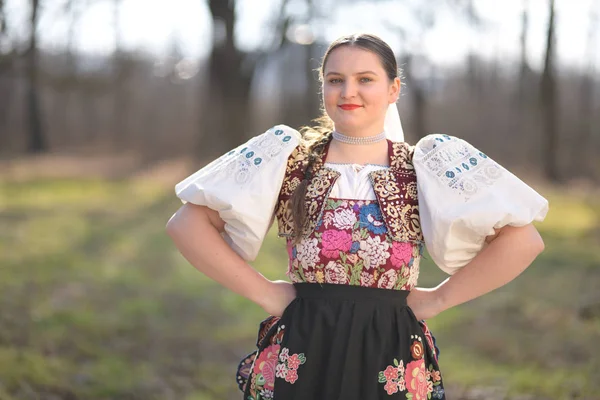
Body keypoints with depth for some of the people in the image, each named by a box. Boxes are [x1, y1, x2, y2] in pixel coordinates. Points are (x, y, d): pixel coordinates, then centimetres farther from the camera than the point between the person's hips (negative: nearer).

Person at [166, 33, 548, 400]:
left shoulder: (428, 165, 0)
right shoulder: (286, 157, 2)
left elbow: (523, 239, -4)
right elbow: (187, 224, 0)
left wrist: (438, 299, -5)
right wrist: (263, 292, -5)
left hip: (390, 363, 0)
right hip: (300, 358, 0)